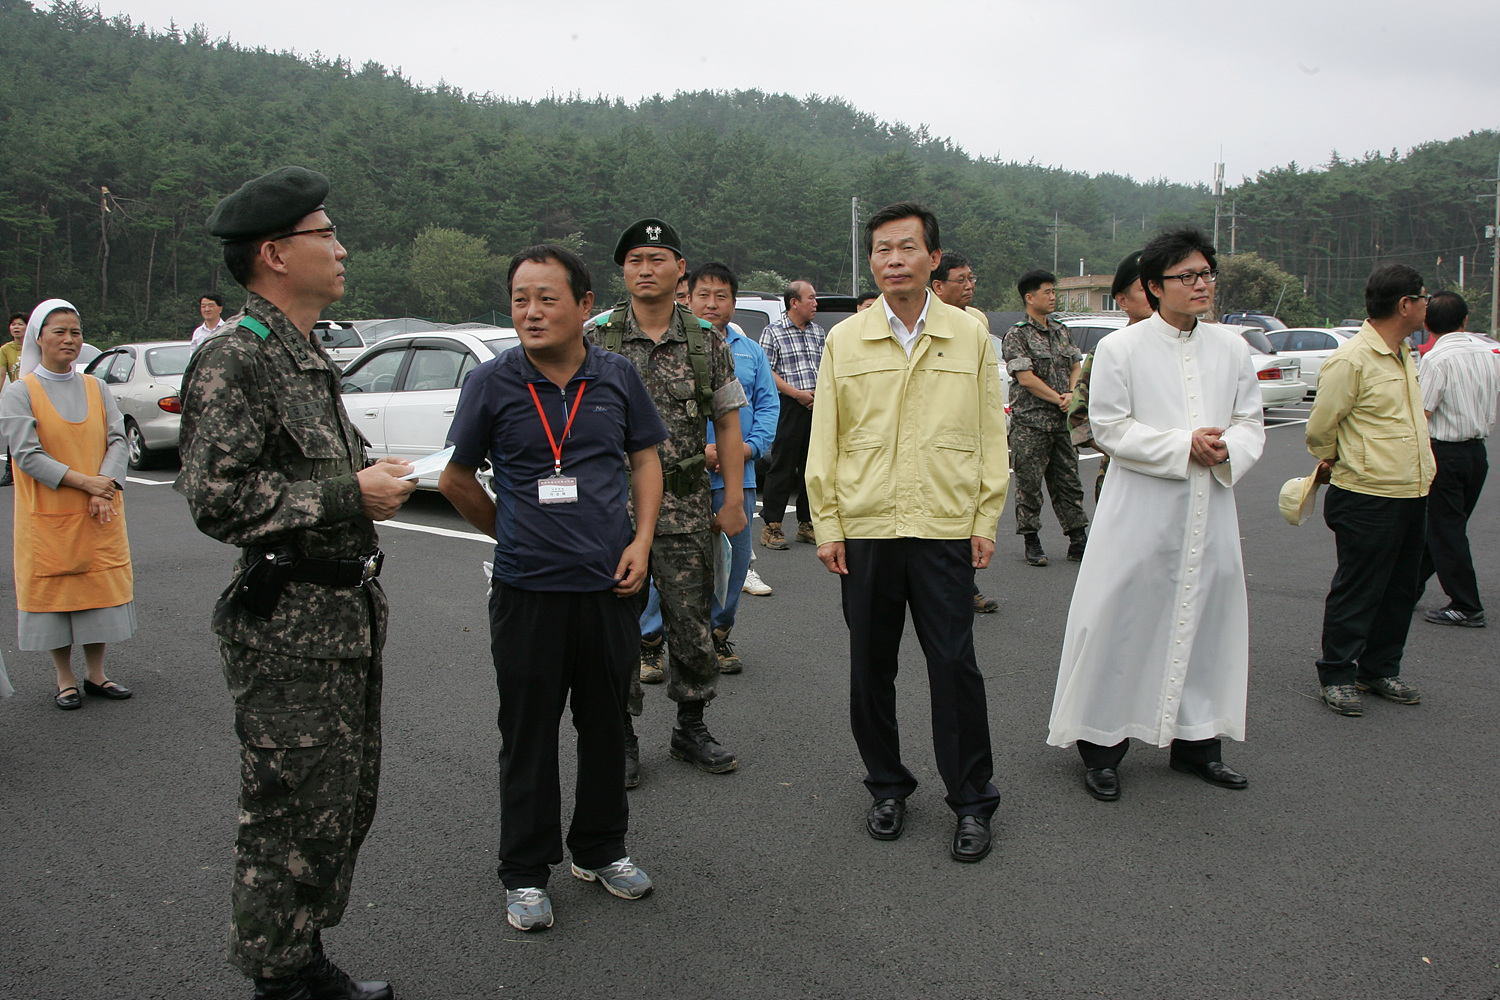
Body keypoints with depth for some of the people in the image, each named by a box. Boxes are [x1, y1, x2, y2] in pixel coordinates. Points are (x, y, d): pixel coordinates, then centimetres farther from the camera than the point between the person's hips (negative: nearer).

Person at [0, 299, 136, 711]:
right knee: (53, 589, 4)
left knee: (100, 585, 6)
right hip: (46, 515, -3)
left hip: (99, 515, 3)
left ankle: (96, 674, 19)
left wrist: (105, 490, -15)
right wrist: (83, 482, -17)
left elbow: (117, 440, 1)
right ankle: (65, 680, 16)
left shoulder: (97, 388, 8)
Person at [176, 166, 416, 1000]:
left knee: (347, 804, 17)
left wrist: (376, 476, 7)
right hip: (290, 626, -10)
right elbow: (218, 497, -22)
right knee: (294, 814, 1)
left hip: (349, 616, 10)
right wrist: (349, 497, -19)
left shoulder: (310, 357, 16)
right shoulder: (231, 359, -15)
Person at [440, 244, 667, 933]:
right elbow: (456, 477, 6)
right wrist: (510, 534, 10)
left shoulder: (616, 376, 1)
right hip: (527, 589, -2)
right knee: (528, 734, 7)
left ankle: (601, 850, 33)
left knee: (606, 724, 14)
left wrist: (641, 539, 0)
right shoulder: (492, 383, -5)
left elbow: (645, 458, 11)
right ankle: (525, 874, 23)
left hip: (609, 585, 2)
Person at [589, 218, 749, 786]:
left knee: (691, 623, 8)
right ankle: (621, 738, 18)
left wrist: (733, 500, 4)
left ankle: (691, 728, 25)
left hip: (686, 509, 1)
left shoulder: (707, 344, 5)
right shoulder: (597, 342, 1)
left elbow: (728, 423, 8)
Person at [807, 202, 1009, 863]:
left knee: (955, 666, 0)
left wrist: (986, 520, 2)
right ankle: (887, 788, 27)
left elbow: (991, 434, 7)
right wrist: (826, 524, 1)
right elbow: (825, 439, 6)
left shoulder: (971, 336, 4)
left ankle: (972, 803, 15)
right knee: (870, 667, 9)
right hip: (864, 530, 2)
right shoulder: (844, 341, 5)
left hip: (945, 529, -1)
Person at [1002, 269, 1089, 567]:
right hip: (1030, 422, -6)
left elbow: (1075, 365, 18)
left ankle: (1078, 542, 13)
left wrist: (1070, 394, 0)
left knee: (1068, 482, 8)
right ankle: (1032, 542, 8)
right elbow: (1026, 377, -13)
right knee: (1029, 484, -2)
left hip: (1061, 420, 6)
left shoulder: (1060, 331, 15)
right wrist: (1057, 398, -8)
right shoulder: (1017, 335, -6)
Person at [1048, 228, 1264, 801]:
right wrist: (1184, 446, -16)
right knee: (1121, 622, -1)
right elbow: (1110, 427, -9)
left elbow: (1251, 424, 10)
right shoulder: (1120, 348, -4)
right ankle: (1102, 746, 12)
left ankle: (1195, 740, 27)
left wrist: (1226, 450, -12)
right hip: (1141, 510, -5)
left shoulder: (1231, 348, 9)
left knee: (1206, 620, 11)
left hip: (1210, 510, 5)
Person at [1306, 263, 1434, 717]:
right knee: (1356, 593, 1)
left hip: (1413, 496, 9)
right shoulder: (1351, 360, -17)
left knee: (1400, 590, 15)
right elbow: (1320, 429, -11)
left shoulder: (1404, 355, 13)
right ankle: (1337, 676, 14)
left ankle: (1381, 670, 28)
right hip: (1367, 500, -8)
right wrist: (1335, 463, 8)